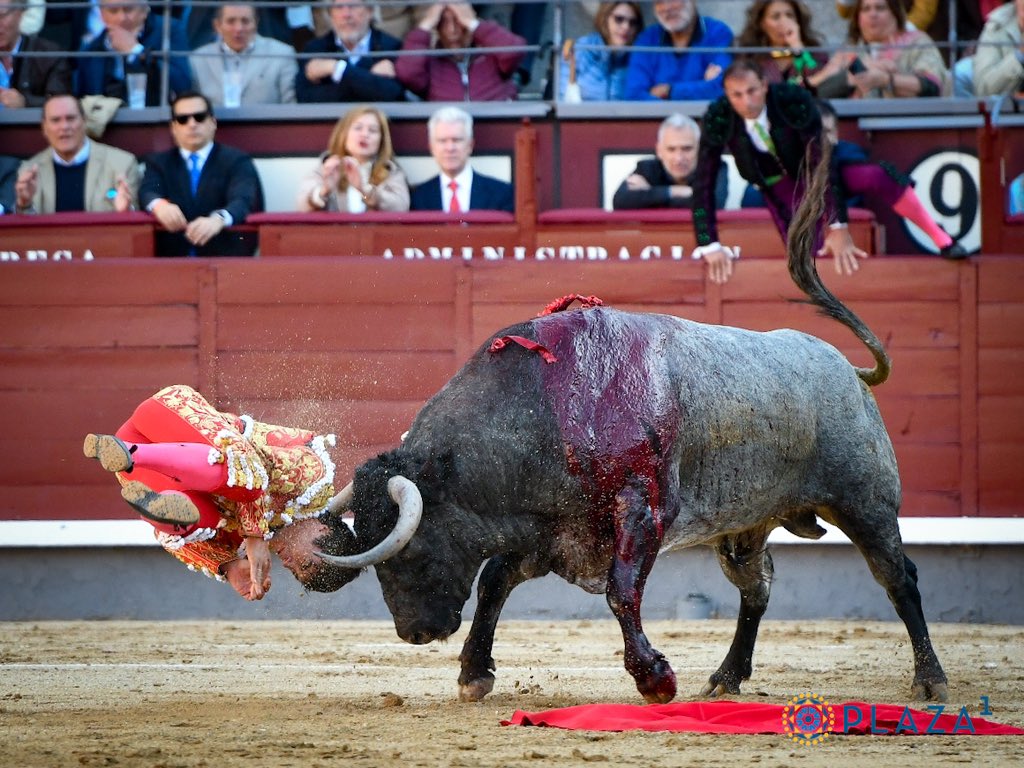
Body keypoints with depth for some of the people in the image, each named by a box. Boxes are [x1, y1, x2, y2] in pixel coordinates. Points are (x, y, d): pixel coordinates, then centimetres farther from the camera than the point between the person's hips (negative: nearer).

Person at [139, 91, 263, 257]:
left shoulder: (237, 161, 8)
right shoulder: (159, 162, 18)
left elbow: (242, 200, -11)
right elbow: (147, 193, -2)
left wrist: (217, 220, -35)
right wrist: (159, 205, -29)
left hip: (225, 256, -3)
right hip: (172, 259, 3)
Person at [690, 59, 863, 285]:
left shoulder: (794, 100, -36)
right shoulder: (717, 118, -31)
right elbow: (704, 183, -27)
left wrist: (838, 227, -45)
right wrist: (710, 245, -35)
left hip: (813, 168, 0)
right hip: (775, 182, 0)